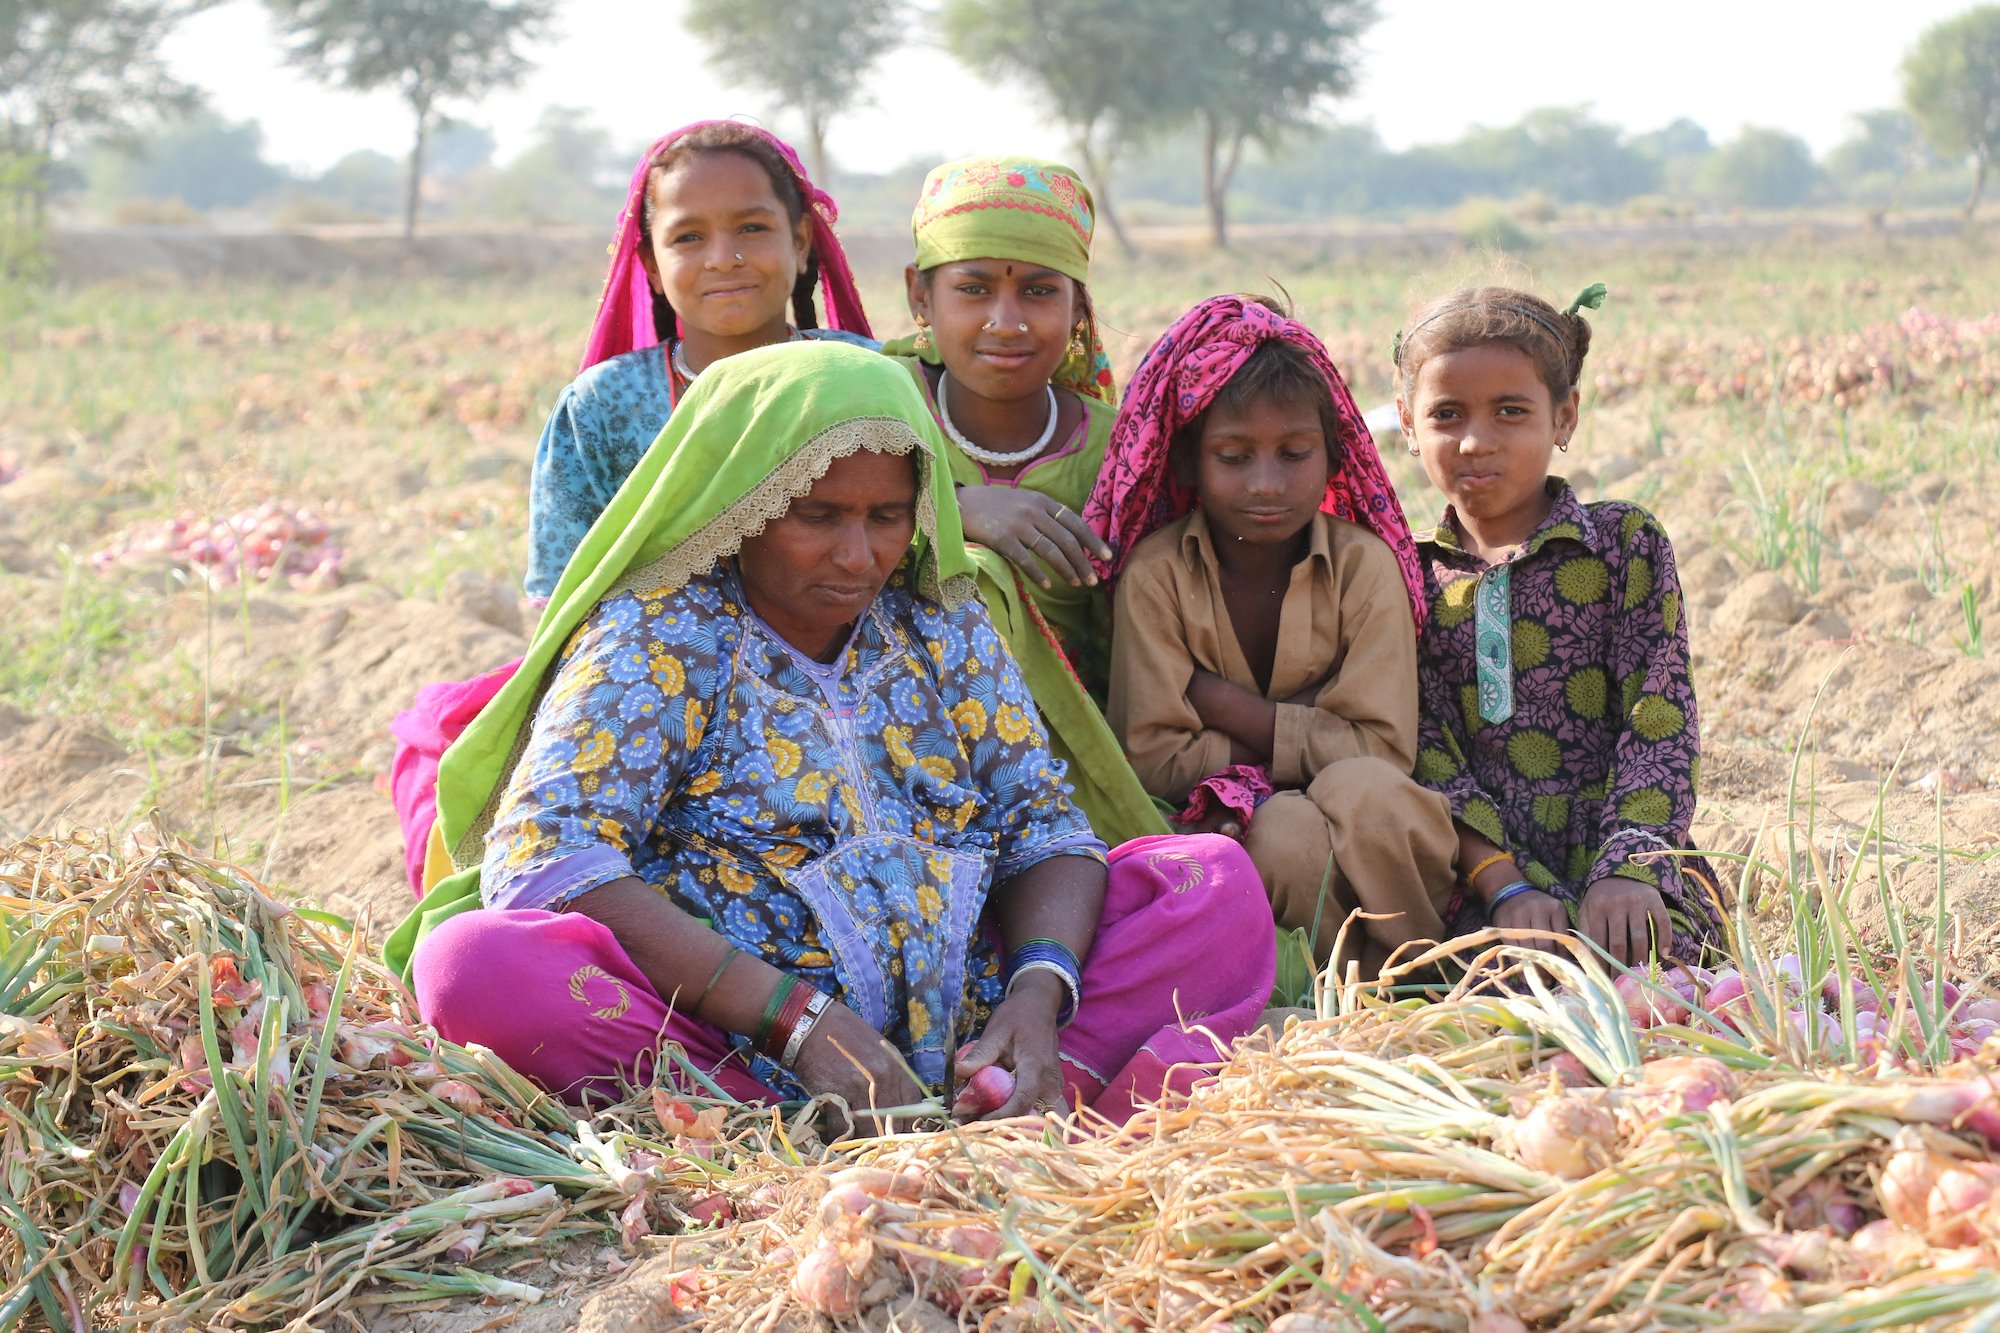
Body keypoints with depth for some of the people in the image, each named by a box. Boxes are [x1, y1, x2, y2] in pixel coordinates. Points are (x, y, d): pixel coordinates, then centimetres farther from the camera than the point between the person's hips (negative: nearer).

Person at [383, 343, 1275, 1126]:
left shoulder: (942, 626, 11)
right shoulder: (658, 637, -4)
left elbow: (1041, 831, 9)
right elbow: (543, 858, -17)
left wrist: (1038, 992, -16)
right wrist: (798, 1020, -26)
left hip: (956, 1036, 4)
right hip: (722, 1040, -4)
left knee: (1216, 879, -6)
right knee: (476, 963, -32)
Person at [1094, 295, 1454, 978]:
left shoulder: (1365, 564, -5)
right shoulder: (1156, 574, -6)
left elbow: (1384, 748, -13)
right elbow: (1154, 756, -10)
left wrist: (1213, 697, -15)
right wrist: (1305, 734, -13)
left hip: (1357, 822, 1)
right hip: (1222, 827, -1)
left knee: (1365, 790, -33)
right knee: (1287, 832, -34)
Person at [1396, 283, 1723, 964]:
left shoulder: (1627, 543, 7)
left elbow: (1658, 727, -1)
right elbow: (1428, 752, 1)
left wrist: (1626, 870, -18)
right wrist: (1503, 883, -15)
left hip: (1626, 855, 0)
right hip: (1483, 870, 0)